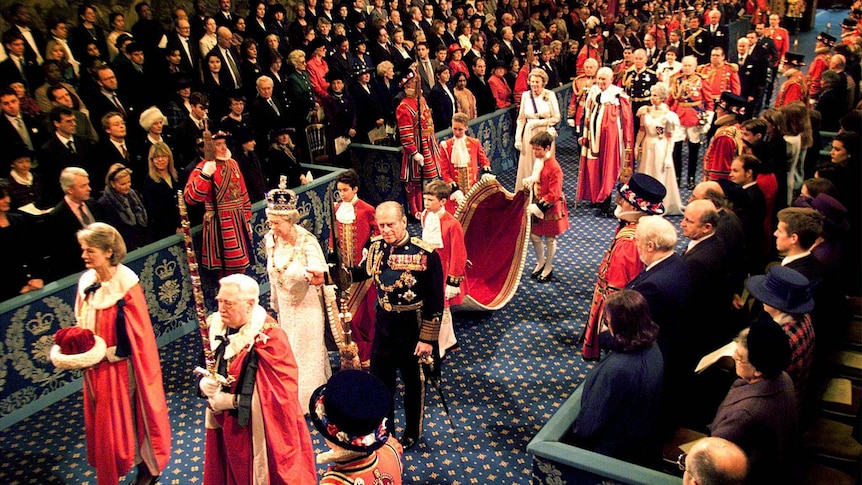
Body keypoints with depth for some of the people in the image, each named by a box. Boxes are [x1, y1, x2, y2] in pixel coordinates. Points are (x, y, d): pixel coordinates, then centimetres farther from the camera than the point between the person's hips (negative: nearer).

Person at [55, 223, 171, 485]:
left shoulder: (125, 282, -19)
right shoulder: (87, 281, -1)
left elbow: (137, 333, -18)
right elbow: (82, 322, 9)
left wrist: (105, 353, -19)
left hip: (121, 365, -6)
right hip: (96, 366, 6)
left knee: (130, 415, 8)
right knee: (102, 420, 17)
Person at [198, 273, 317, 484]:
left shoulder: (270, 336, -23)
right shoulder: (218, 327, -3)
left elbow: (280, 391, -22)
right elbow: (209, 370, 10)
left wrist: (232, 400, -20)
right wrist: (205, 384, -13)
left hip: (261, 427, -6)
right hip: (228, 424, 6)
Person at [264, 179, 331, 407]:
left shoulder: (307, 242, -26)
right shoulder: (271, 239, -8)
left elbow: (320, 275, -31)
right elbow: (273, 273, 6)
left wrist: (312, 275, -53)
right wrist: (275, 302, 15)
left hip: (306, 306, -6)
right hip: (284, 306, 6)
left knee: (307, 350, 9)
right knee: (288, 349, 22)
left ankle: (309, 398, 29)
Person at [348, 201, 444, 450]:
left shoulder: (425, 253, -22)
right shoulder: (376, 247, -7)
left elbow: (435, 301, -17)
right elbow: (363, 272, 14)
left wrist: (428, 338, -15)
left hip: (412, 326, -5)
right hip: (384, 321, 5)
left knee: (412, 381, 15)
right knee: (379, 378, 17)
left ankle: (412, 432, 38)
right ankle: (384, 428, 41)